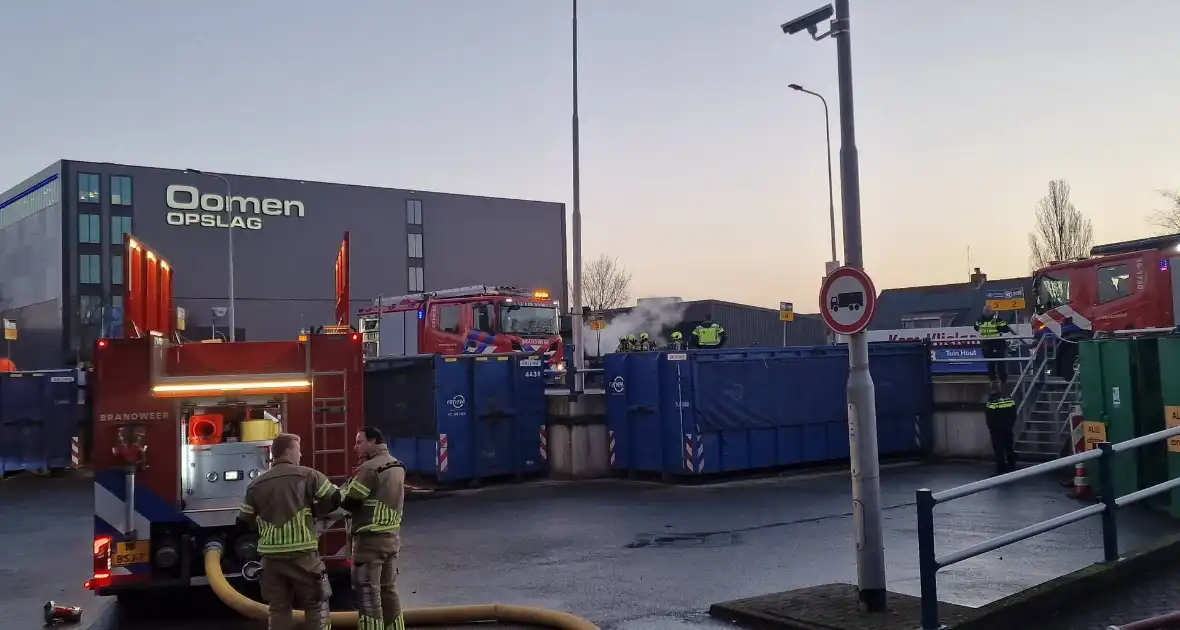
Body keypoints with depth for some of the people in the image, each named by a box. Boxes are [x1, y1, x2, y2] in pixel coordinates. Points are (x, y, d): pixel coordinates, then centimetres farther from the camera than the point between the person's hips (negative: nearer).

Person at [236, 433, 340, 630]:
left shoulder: (256, 485, 9)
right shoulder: (307, 475, -3)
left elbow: (243, 523, 12)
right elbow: (335, 499, -2)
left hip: (271, 555, 4)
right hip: (302, 553, -4)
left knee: (278, 609, 10)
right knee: (316, 604, 6)